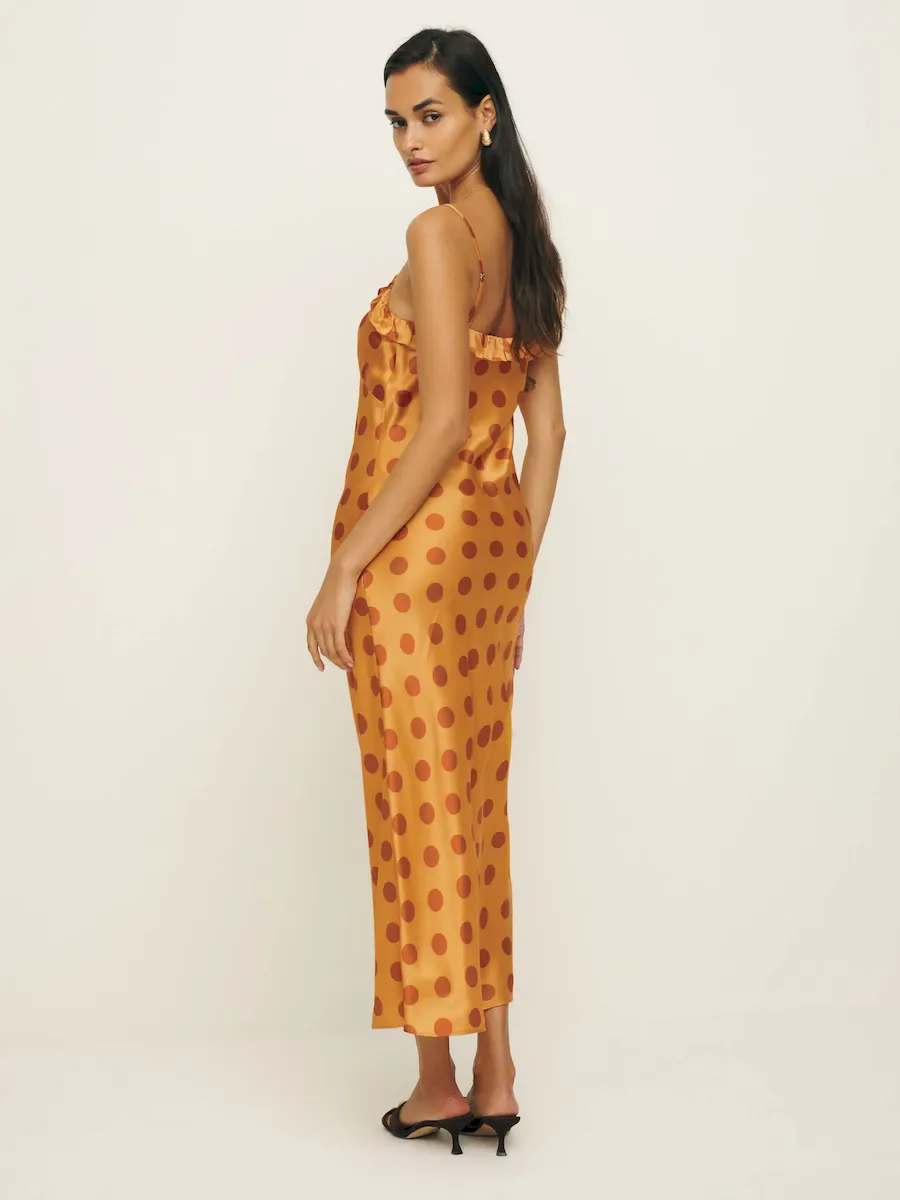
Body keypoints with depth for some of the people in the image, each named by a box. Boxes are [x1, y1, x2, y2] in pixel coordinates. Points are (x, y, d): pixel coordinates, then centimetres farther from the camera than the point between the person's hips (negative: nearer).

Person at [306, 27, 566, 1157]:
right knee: (478, 806, 12)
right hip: (492, 537, 8)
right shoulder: (526, 239, 13)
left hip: (416, 543, -8)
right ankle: (493, 1075, 19)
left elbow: (443, 419, -20)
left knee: (420, 805, 1)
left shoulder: (438, 233, -13)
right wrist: (515, 576, 16)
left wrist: (344, 566, -17)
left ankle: (439, 1083, 13)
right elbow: (545, 424, 13)